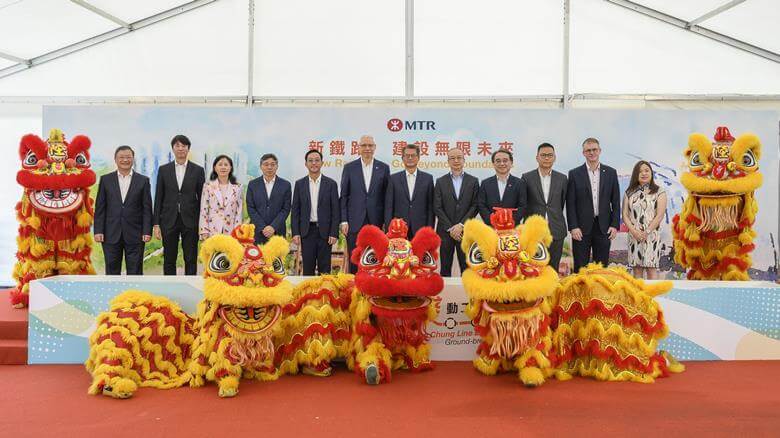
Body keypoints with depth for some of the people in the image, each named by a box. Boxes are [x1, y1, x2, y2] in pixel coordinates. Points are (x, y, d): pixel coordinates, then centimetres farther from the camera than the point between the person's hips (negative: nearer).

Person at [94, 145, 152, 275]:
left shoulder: (143, 180, 4)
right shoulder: (105, 179, 7)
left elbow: (147, 208, 2)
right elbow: (100, 207, 5)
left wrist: (147, 232, -5)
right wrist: (98, 230, -3)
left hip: (135, 235, -1)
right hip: (111, 235, 1)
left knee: (135, 272, 3)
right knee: (112, 271, 7)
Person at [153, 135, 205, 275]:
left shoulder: (198, 170, 3)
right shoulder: (163, 170, 6)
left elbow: (201, 198, 4)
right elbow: (158, 198, 6)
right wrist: (156, 224, 1)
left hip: (190, 221, -1)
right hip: (169, 221, 1)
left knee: (191, 260, 3)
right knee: (169, 261, 6)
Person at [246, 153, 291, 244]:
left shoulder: (285, 185, 5)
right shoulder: (252, 184, 7)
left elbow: (286, 209, 1)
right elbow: (250, 208, 2)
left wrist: (273, 227, -11)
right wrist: (262, 228, -9)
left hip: (277, 232, 0)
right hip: (257, 232, 0)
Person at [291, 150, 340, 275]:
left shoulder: (331, 184, 1)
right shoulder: (299, 184, 6)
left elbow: (336, 210, 0)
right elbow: (295, 210, 6)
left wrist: (334, 233, -7)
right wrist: (295, 233, -2)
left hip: (325, 231, -1)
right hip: (307, 231, 1)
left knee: (324, 269, 4)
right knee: (308, 269, 4)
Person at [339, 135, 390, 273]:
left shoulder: (384, 168, 6)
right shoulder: (349, 168, 5)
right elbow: (343, 196, 4)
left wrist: (386, 221, 2)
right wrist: (344, 221, -3)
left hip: (376, 222, 0)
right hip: (354, 222, 0)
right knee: (354, 261, 3)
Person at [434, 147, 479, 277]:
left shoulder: (473, 181, 7)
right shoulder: (440, 182, 7)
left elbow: (475, 206, 0)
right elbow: (437, 208, 1)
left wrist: (461, 225, -10)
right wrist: (450, 228, -8)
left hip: (465, 231, 0)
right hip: (445, 231, 0)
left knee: (466, 268, 2)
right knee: (445, 268, 5)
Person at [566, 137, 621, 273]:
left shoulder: (611, 173, 8)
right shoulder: (574, 174, 2)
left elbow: (615, 202, 7)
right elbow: (570, 204, -1)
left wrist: (615, 225, -1)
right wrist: (573, 227, -9)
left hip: (604, 227, 2)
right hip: (582, 228, -2)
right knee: (580, 268, 2)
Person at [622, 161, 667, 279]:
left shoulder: (659, 192, 3)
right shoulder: (629, 193, 11)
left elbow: (660, 215, -5)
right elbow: (625, 214, 5)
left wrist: (646, 232, -13)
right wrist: (633, 230, -10)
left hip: (652, 235, -2)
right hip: (634, 236, 3)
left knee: (651, 268, -5)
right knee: (637, 269, 3)